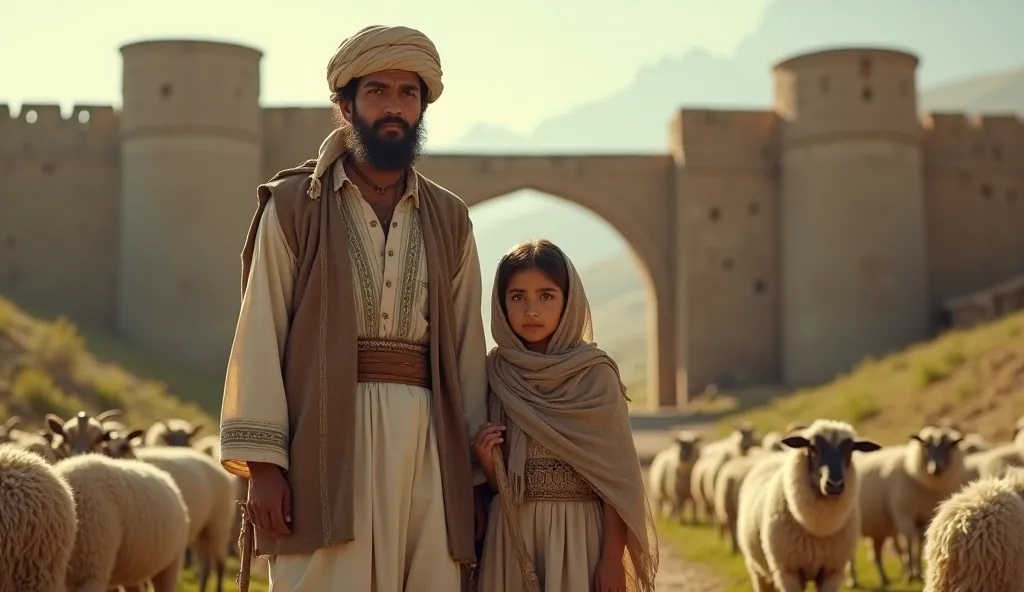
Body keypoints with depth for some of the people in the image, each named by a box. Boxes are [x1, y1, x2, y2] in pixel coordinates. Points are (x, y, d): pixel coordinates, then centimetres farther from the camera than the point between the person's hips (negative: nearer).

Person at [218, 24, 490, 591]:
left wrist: (477, 470, 6)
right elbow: (261, 334, 0)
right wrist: (261, 464, -8)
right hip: (328, 443, -3)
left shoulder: (450, 220, 14)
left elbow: (467, 349, 12)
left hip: (427, 445, 3)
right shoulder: (294, 205, 5)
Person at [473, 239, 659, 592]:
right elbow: (497, 480, 11)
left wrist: (613, 557, -9)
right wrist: (487, 461, -10)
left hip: (579, 532, -2)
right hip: (511, 533, 3)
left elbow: (617, 476, -5)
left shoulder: (596, 376, -4)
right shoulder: (494, 375, 4)